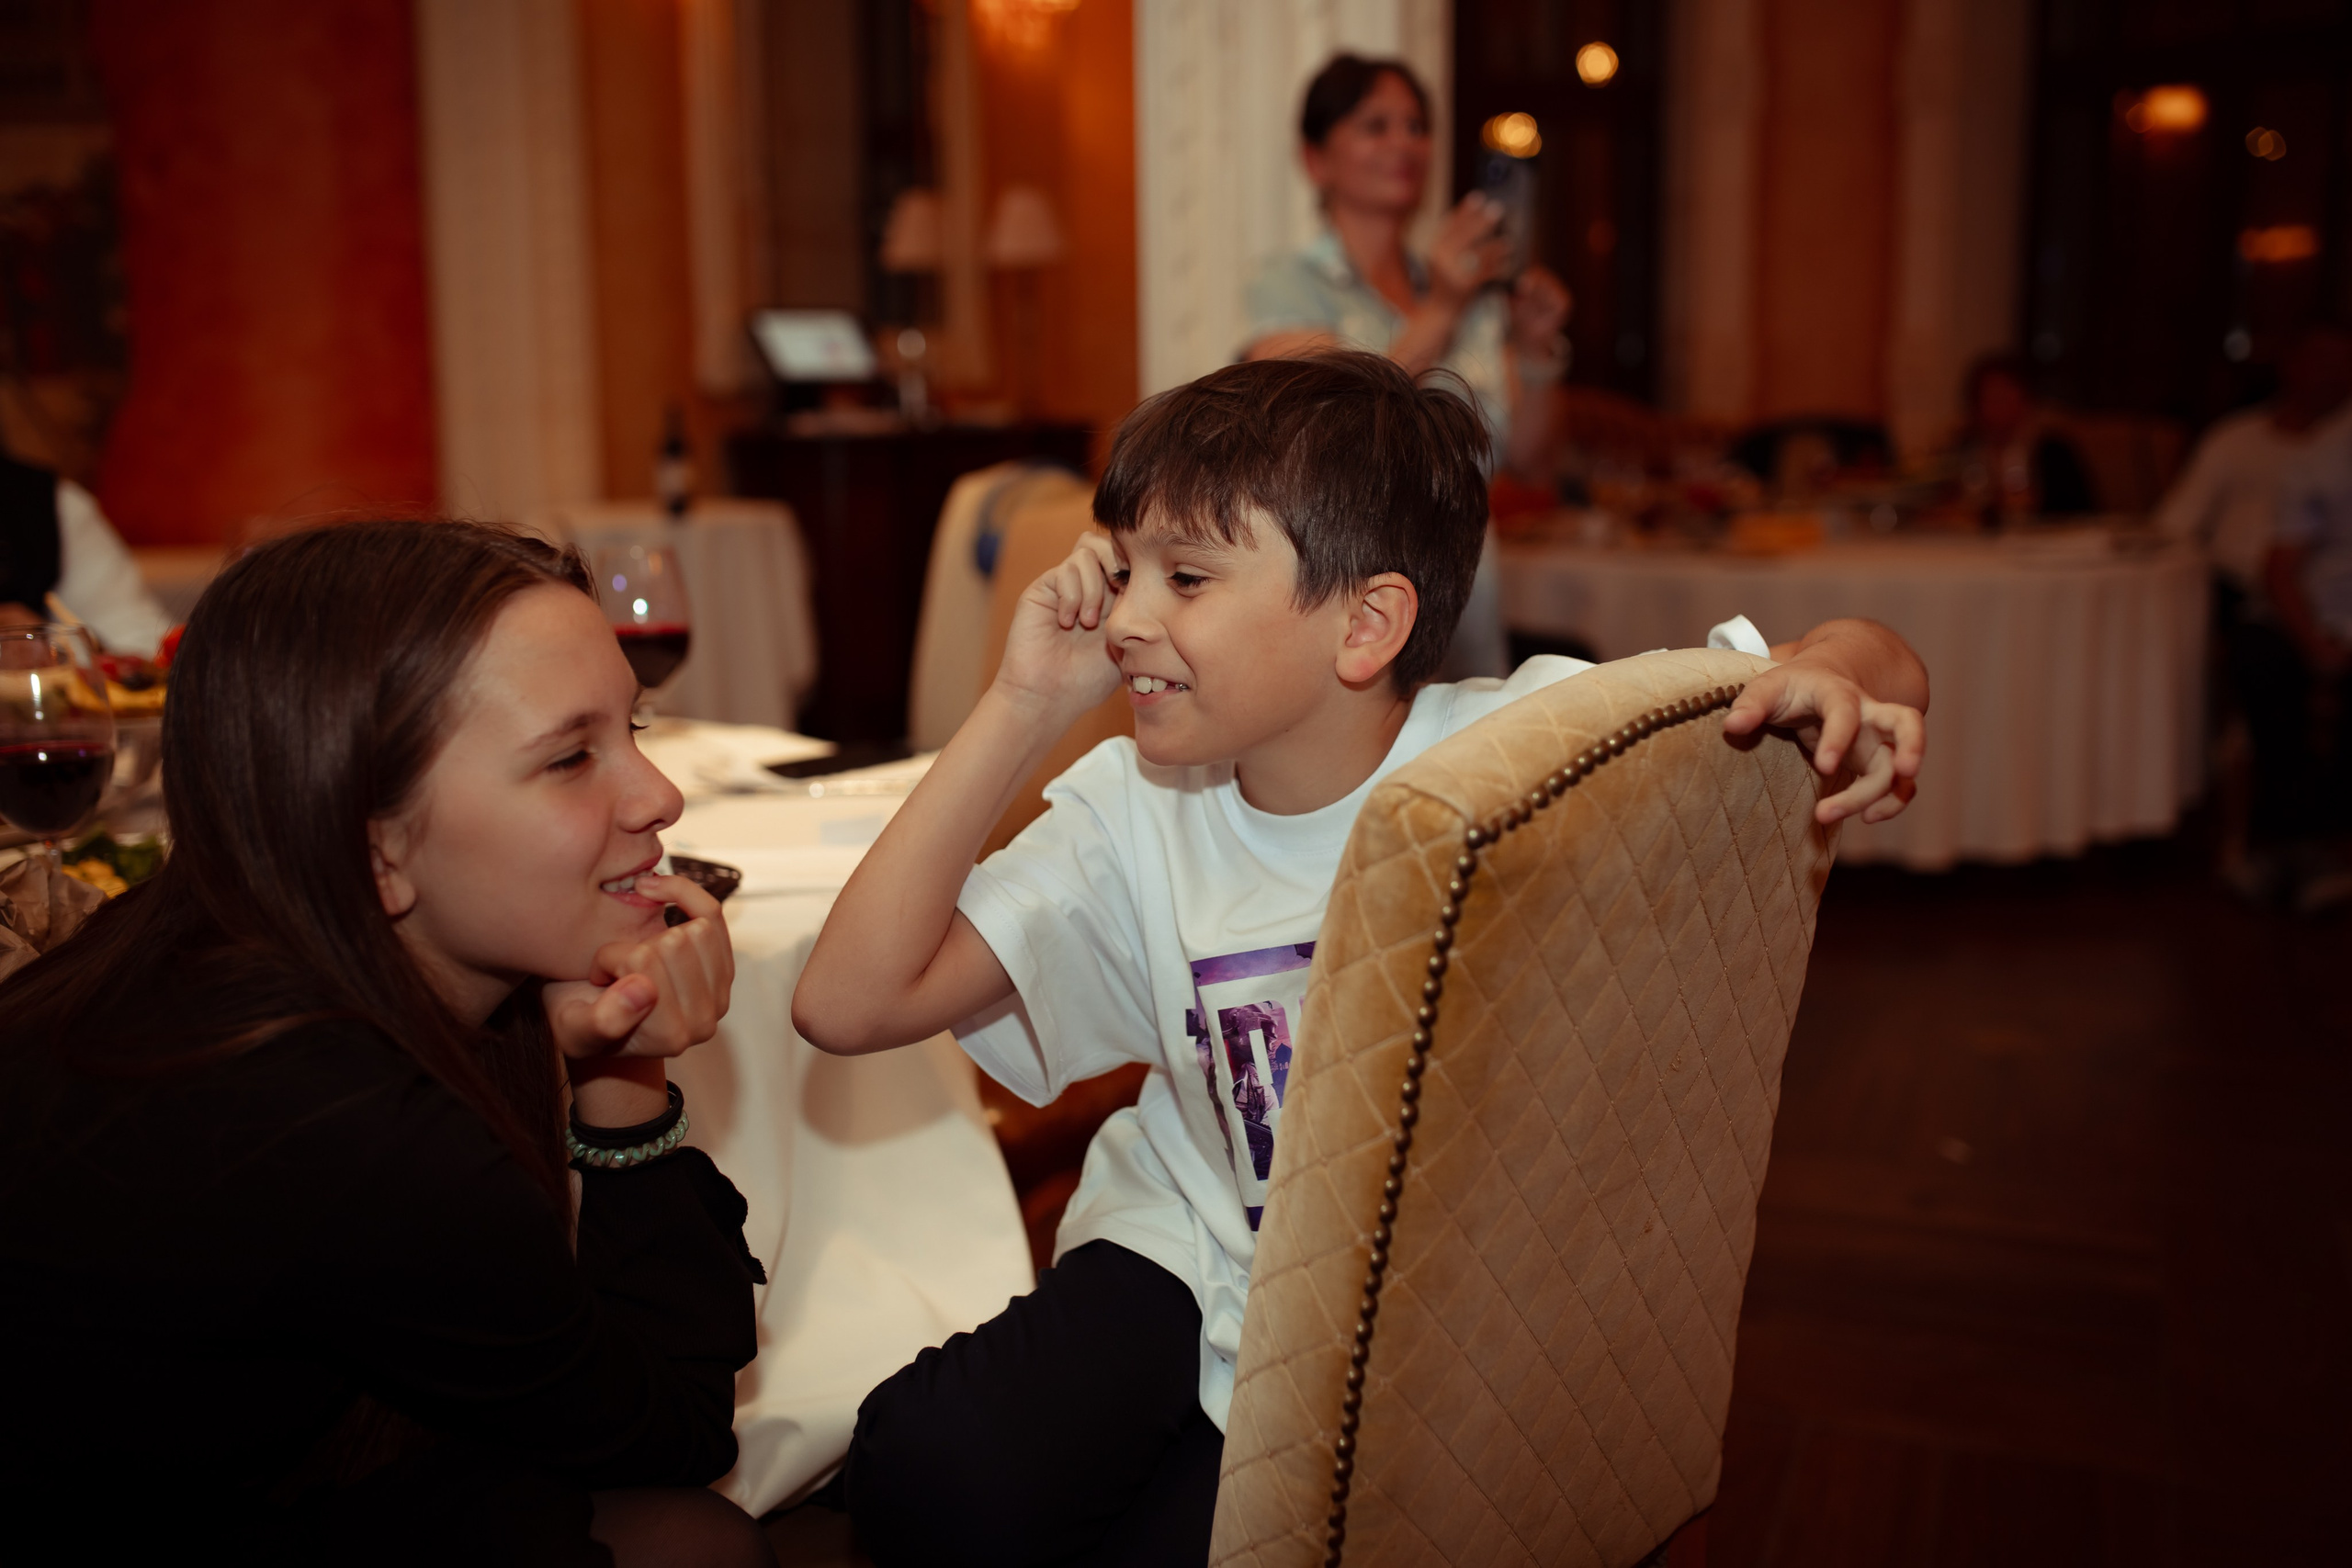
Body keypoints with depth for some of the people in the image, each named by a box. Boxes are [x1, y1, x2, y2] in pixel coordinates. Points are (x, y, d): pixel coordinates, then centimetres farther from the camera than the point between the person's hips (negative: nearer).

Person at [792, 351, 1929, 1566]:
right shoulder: (1133, 815, -10)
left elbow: (1875, 662, -10)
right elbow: (849, 1003, -17)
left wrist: (1832, 682, -36)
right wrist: (1023, 707, -19)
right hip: (1196, 1261, 2)